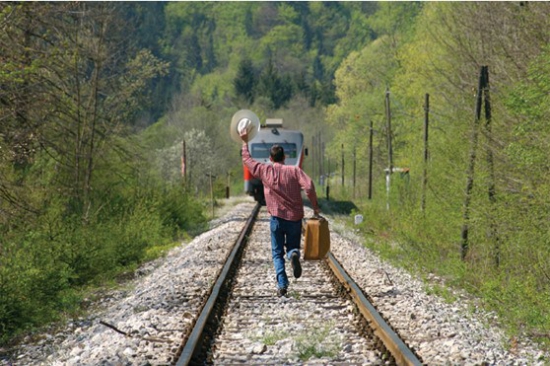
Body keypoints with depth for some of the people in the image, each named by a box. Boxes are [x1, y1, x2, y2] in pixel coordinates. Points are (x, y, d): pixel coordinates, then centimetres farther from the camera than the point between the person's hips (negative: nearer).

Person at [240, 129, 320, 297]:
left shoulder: (265, 171, 2)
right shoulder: (294, 170, -2)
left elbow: (247, 160, 16)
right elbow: (309, 186, -15)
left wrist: (245, 142, 28)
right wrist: (315, 206, -5)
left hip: (277, 218, 0)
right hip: (295, 218, 0)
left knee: (277, 253, 9)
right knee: (292, 247, 17)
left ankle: (282, 285, -9)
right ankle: (294, 254, -20)